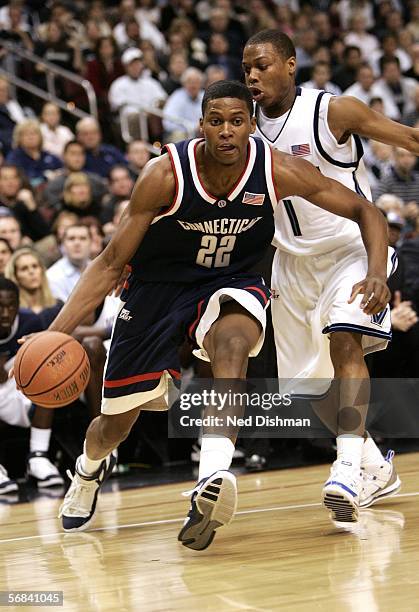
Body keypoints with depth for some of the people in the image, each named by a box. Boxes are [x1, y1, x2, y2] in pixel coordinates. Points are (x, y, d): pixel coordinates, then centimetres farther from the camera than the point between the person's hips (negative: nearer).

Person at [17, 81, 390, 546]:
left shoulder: (277, 171, -21)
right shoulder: (166, 175, -25)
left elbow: (364, 211, -10)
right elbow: (111, 263, -18)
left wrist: (377, 273, -28)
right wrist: (54, 334, -28)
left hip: (230, 284, 0)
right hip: (157, 285, 0)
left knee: (232, 340, -39)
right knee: (117, 422, 12)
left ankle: (215, 473, -48)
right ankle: (90, 467, 50)